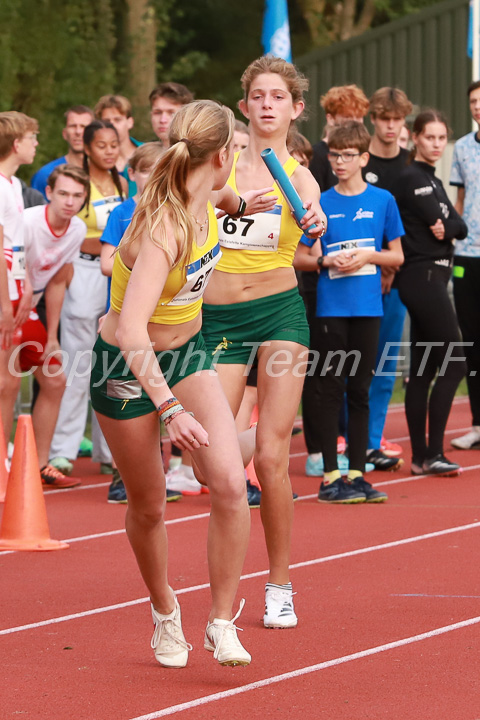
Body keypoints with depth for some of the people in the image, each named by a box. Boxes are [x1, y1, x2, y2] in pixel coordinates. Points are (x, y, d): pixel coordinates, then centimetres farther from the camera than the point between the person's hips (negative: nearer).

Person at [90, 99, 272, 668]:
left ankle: (222, 622, 1)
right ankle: (165, 612, 37)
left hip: (185, 354, 6)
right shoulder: (162, 230, -34)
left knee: (230, 485, -12)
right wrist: (170, 408, -49)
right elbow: (130, 330, -44)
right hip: (127, 369, -6)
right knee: (148, 506, 10)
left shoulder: (204, 200, -11)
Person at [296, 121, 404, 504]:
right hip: (331, 309, -1)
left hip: (368, 308, 1)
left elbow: (397, 255, 8)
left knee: (360, 391, 6)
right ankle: (330, 477, 3)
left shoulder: (382, 200, 4)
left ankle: (356, 474, 12)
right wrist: (327, 260, -12)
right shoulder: (321, 203, 2)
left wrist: (367, 256, -10)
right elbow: (299, 255, 6)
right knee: (332, 390, 0)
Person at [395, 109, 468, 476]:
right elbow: (439, 221, -16)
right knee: (453, 365, -12)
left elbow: (460, 227, 9)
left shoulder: (432, 181, 19)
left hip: (433, 278, 10)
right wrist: (452, 224, 1)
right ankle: (433, 453, -12)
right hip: (423, 277, -10)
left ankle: (421, 456, 9)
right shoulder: (412, 178, -10)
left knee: (423, 371, 8)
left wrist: (446, 227, -8)